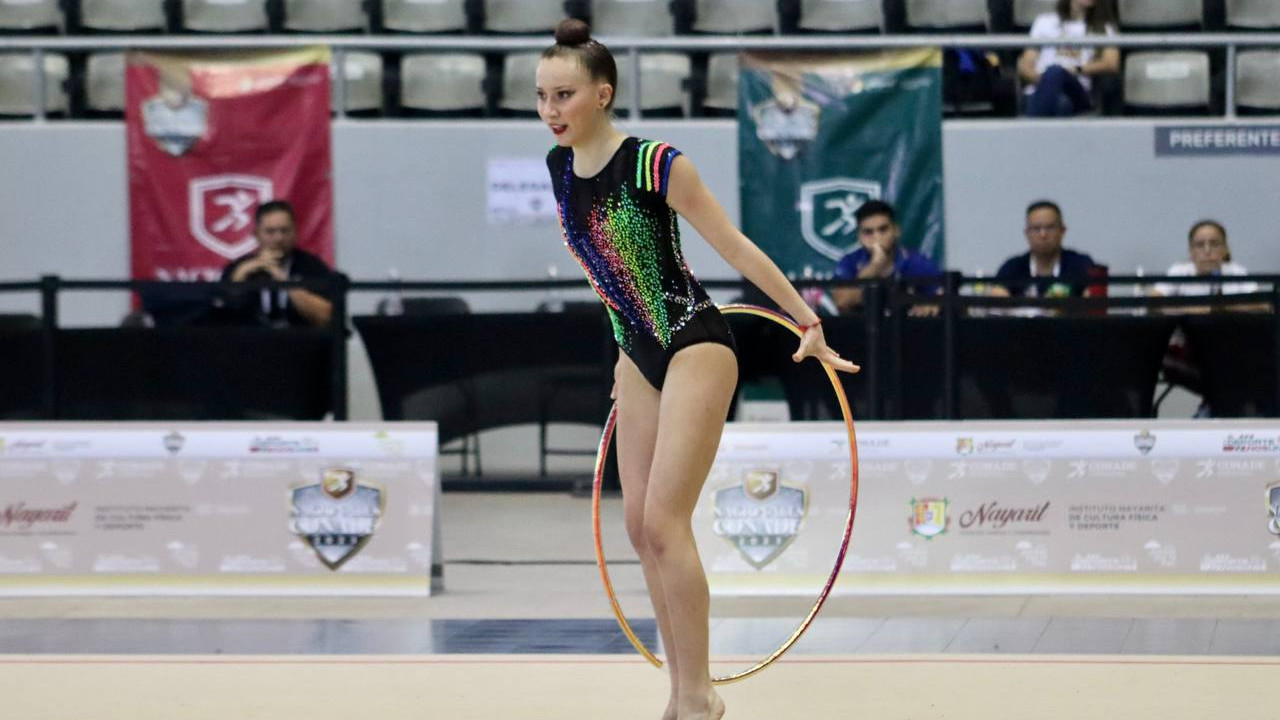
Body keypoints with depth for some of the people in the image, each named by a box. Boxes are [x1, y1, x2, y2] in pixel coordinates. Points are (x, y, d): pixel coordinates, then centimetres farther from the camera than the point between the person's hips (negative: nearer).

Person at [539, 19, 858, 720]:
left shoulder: (655, 164, -19)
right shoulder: (560, 169, 2)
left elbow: (736, 247, -14)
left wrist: (808, 321, -12)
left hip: (694, 347, -8)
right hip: (638, 354, 8)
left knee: (664, 520, -15)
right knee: (640, 524, 5)